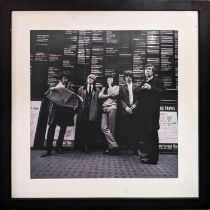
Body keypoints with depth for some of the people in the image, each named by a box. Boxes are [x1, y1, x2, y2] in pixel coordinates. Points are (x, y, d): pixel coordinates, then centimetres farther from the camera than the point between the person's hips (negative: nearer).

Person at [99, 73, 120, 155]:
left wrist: (110, 86, 6)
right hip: (104, 108, 4)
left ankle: (111, 147, -7)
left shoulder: (116, 87, 15)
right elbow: (100, 96, 8)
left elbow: (114, 95, -4)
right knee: (104, 128, -11)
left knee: (111, 129, -8)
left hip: (112, 107, -4)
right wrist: (108, 95, -4)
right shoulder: (104, 88, 25)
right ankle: (114, 146, -10)